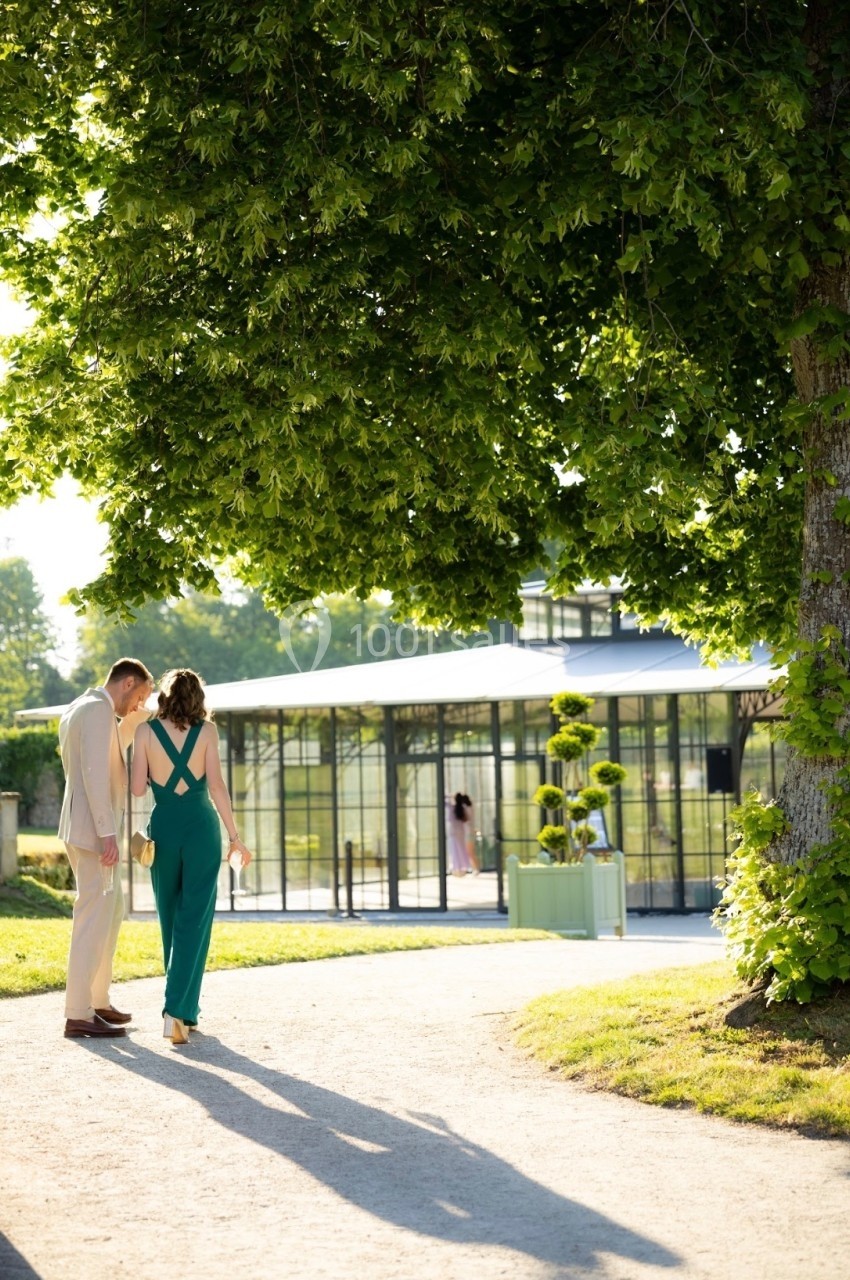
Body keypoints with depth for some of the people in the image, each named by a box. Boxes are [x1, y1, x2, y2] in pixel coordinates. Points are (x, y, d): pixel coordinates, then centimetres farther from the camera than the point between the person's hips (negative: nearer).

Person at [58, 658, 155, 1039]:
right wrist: (107, 833, -24)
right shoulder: (98, 709, -14)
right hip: (92, 830, -11)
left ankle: (97, 1000, 24)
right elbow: (95, 774, -22)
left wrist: (134, 718, 19)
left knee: (112, 908, 18)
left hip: (88, 830, 11)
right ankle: (78, 1014, -5)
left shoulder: (80, 709, 18)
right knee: (93, 916, -7)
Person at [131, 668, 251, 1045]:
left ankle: (185, 1011, 23)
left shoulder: (146, 731, 0)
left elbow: (137, 788, -2)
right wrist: (234, 836, -2)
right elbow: (216, 786, -7)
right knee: (194, 921, -1)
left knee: (172, 920, 15)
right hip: (201, 826, -1)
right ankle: (178, 1010, -15)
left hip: (164, 826, 1)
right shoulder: (207, 730, -1)